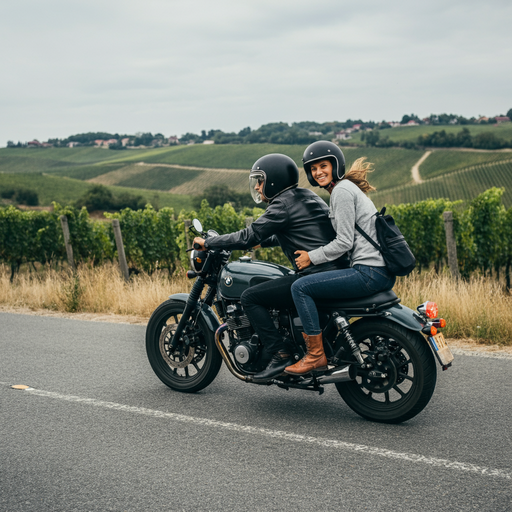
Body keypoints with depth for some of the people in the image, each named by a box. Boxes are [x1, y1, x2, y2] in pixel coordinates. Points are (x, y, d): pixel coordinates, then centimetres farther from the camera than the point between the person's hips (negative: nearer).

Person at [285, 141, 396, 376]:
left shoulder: (342, 190, -9)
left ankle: (316, 355, -8)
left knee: (300, 287, -12)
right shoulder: (346, 188, 21)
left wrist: (312, 257, -4)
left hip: (369, 272, -11)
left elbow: (344, 242, -15)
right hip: (381, 272, 11)